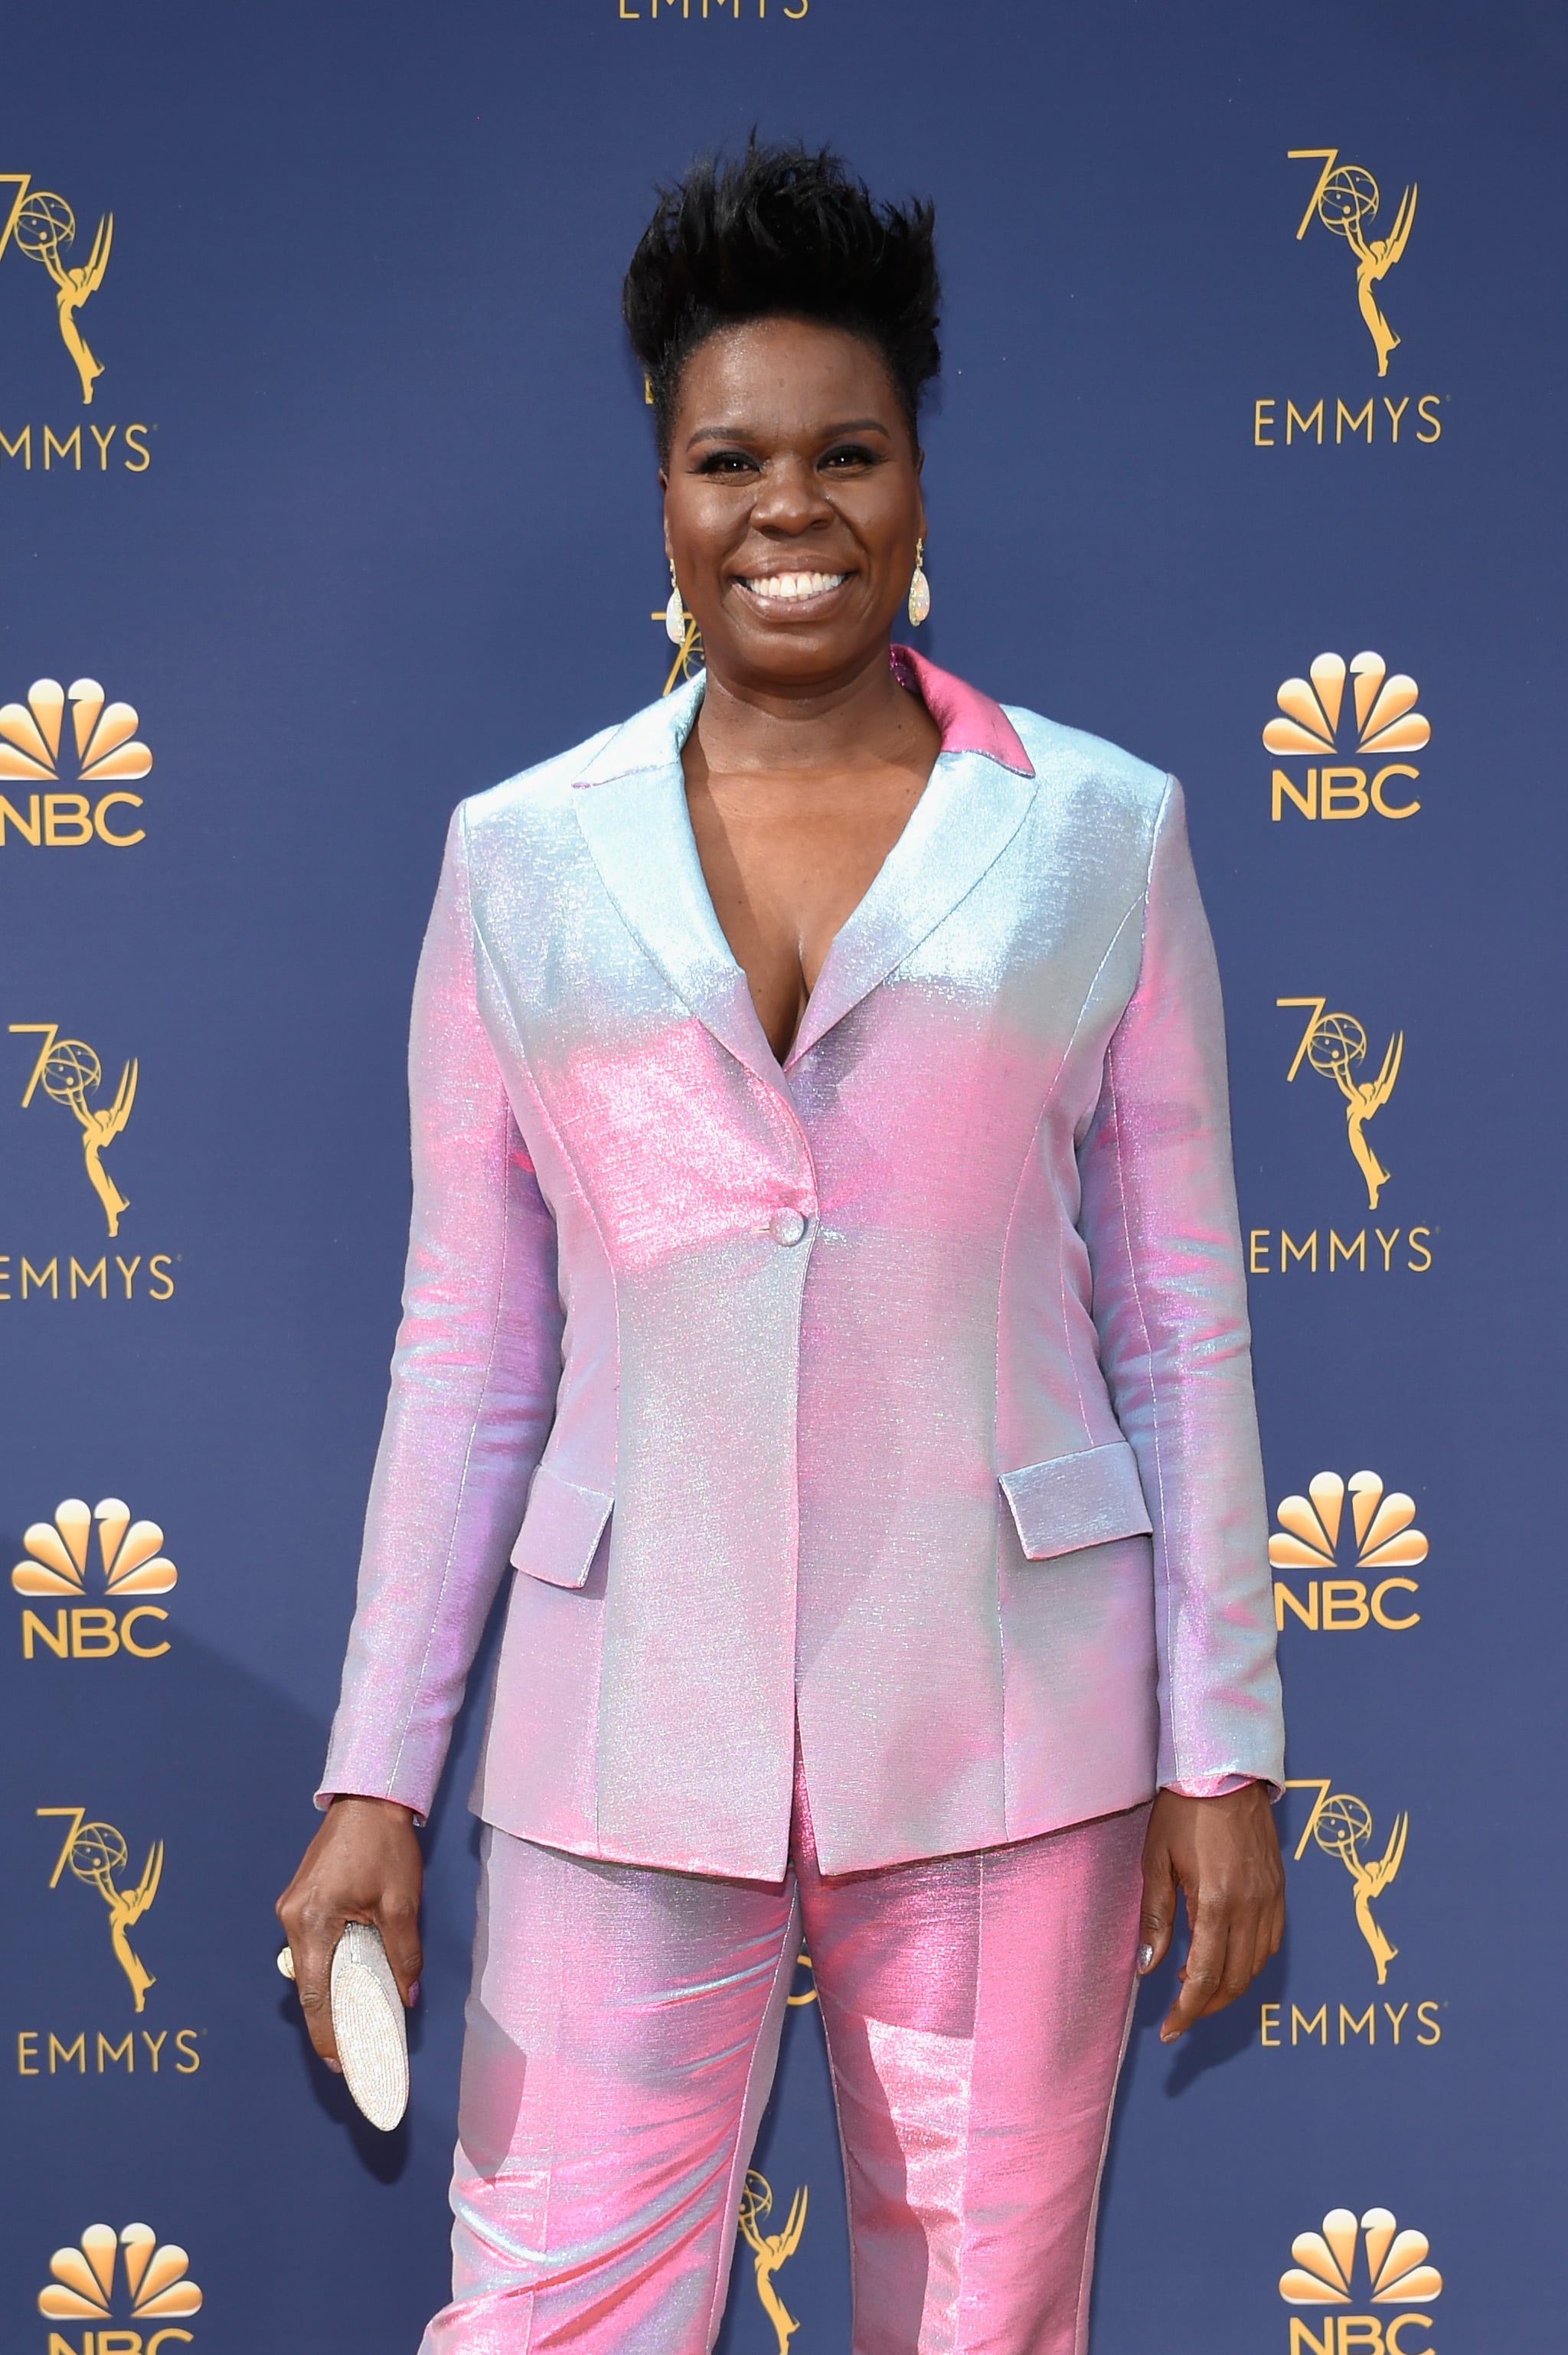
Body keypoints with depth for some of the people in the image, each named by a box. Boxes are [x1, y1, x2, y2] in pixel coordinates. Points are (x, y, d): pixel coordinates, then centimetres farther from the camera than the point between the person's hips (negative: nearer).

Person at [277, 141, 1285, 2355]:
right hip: (632, 1719, 1)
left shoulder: (1101, 834, 2)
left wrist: (1223, 1749, 1)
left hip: (1007, 1722, 0)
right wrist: (374, 1774, 4)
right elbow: (466, 1344, 6)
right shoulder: (520, 859, 4)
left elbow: (1181, 1319, 3)